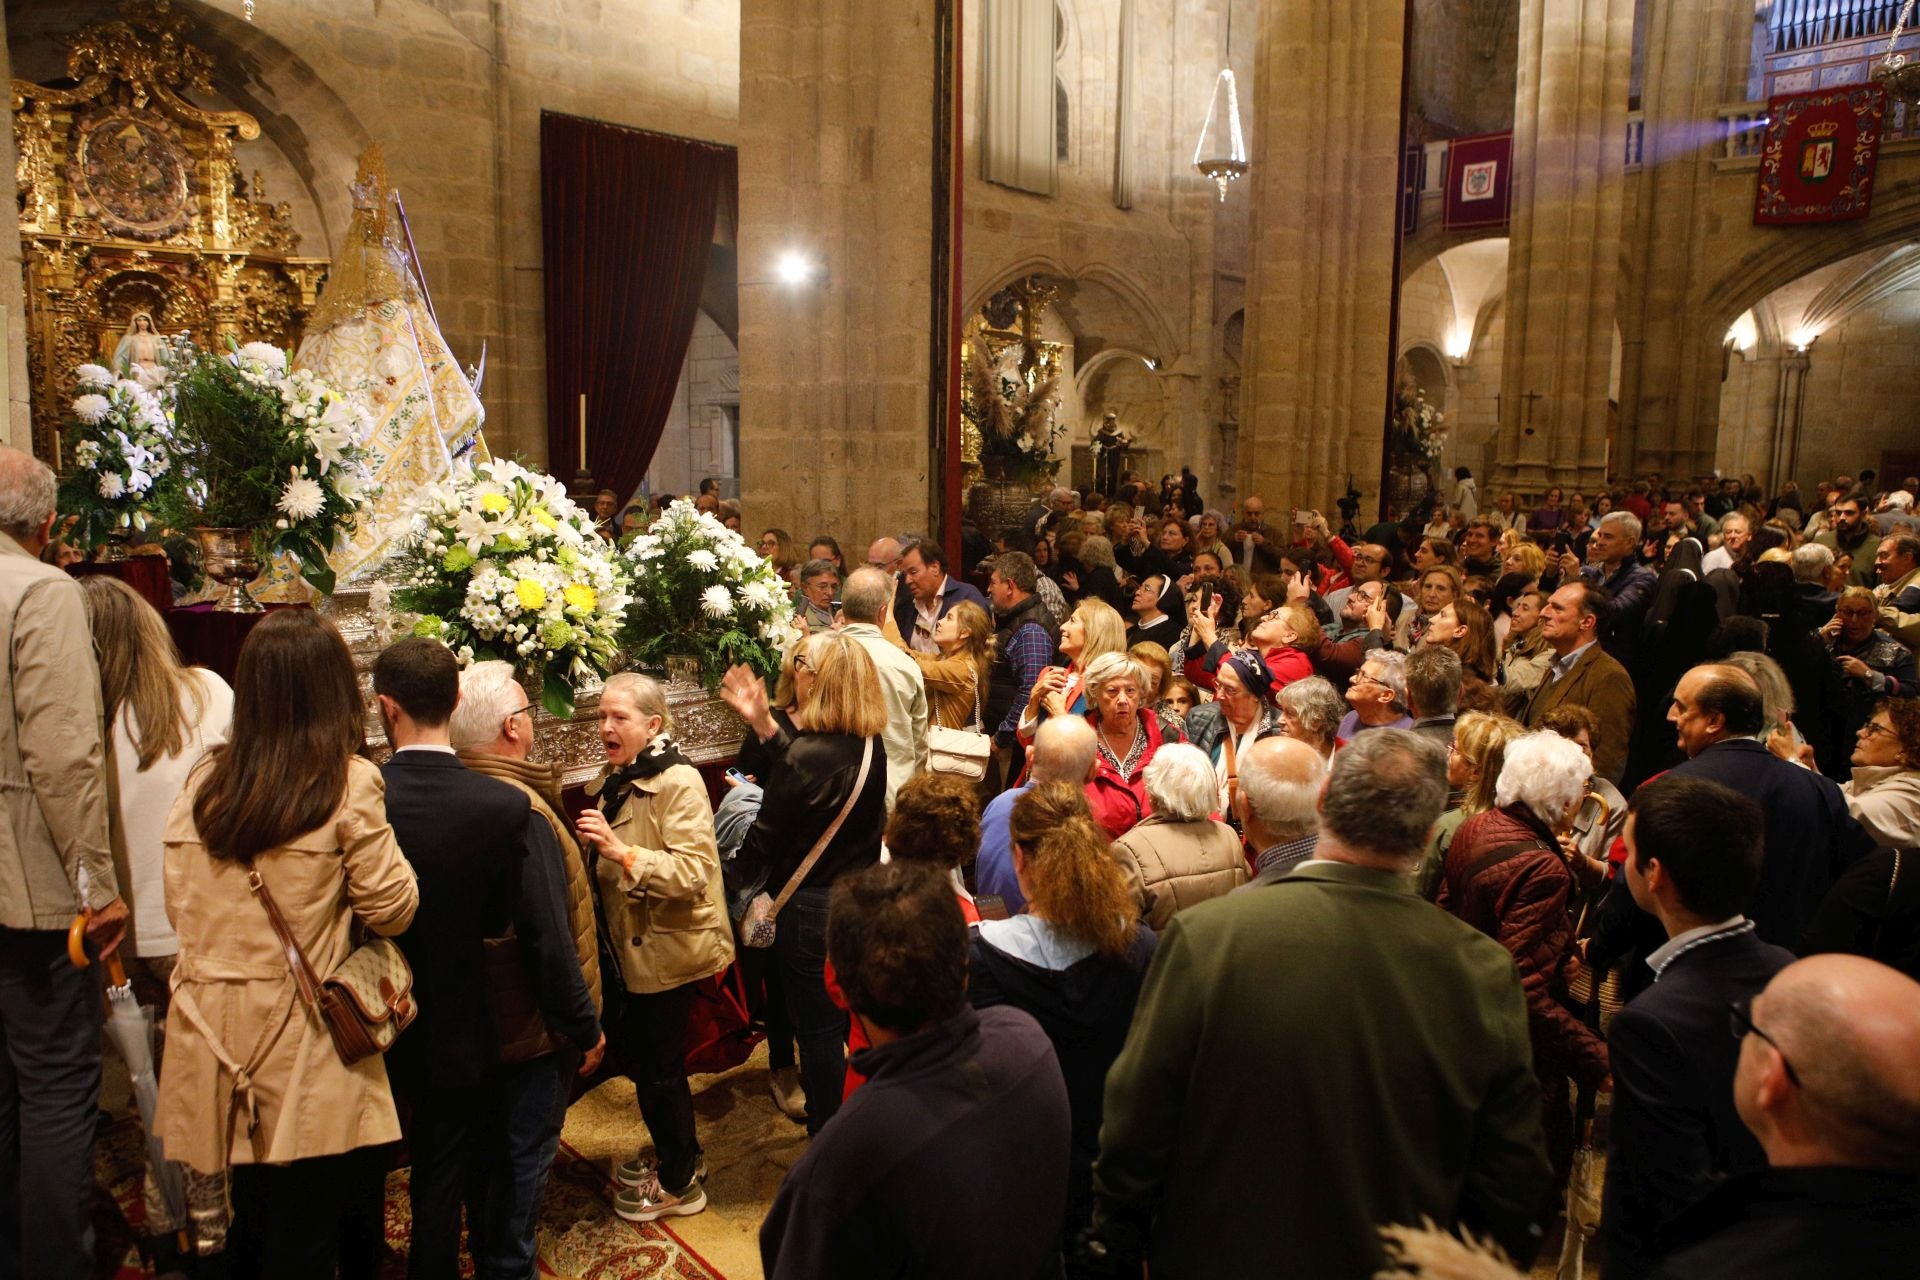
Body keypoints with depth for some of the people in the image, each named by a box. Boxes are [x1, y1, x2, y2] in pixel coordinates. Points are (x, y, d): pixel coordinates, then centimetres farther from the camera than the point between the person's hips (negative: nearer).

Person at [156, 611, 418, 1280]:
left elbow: (180, 906, 11)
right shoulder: (349, 783, -14)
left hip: (218, 1043, 5)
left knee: (253, 1220, 21)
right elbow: (392, 910, -9)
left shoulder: (204, 780, 1)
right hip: (305, 1054, -5)